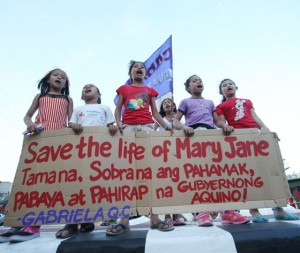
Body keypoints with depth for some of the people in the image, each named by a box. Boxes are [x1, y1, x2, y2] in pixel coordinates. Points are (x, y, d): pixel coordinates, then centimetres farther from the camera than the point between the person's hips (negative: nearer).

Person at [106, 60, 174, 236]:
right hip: (128, 127, 0)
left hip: (147, 127, 1)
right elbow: (118, 109, 13)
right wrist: (118, 123, -7)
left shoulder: (150, 90, 22)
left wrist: (166, 126, 1)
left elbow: (155, 112, 17)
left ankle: (154, 216, -1)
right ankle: (124, 218, -4)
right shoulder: (124, 89, 21)